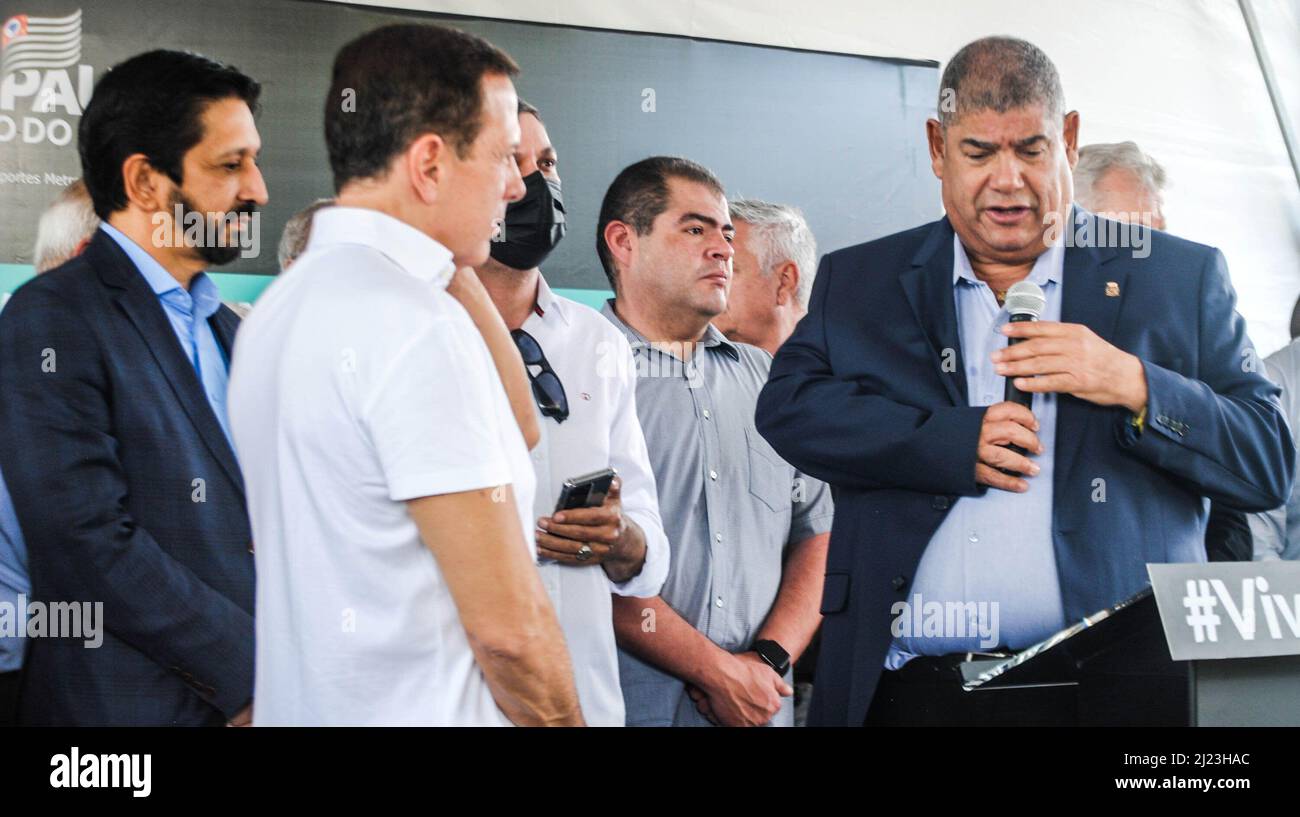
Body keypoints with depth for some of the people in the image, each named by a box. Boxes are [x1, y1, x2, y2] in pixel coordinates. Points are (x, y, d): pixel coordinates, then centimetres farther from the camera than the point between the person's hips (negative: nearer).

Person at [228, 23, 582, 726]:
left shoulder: (279, 307, 8)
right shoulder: (418, 326, -21)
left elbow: (515, 428, 14)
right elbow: (508, 622, -21)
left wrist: (453, 268, 7)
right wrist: (563, 719, -6)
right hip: (417, 709, -9)